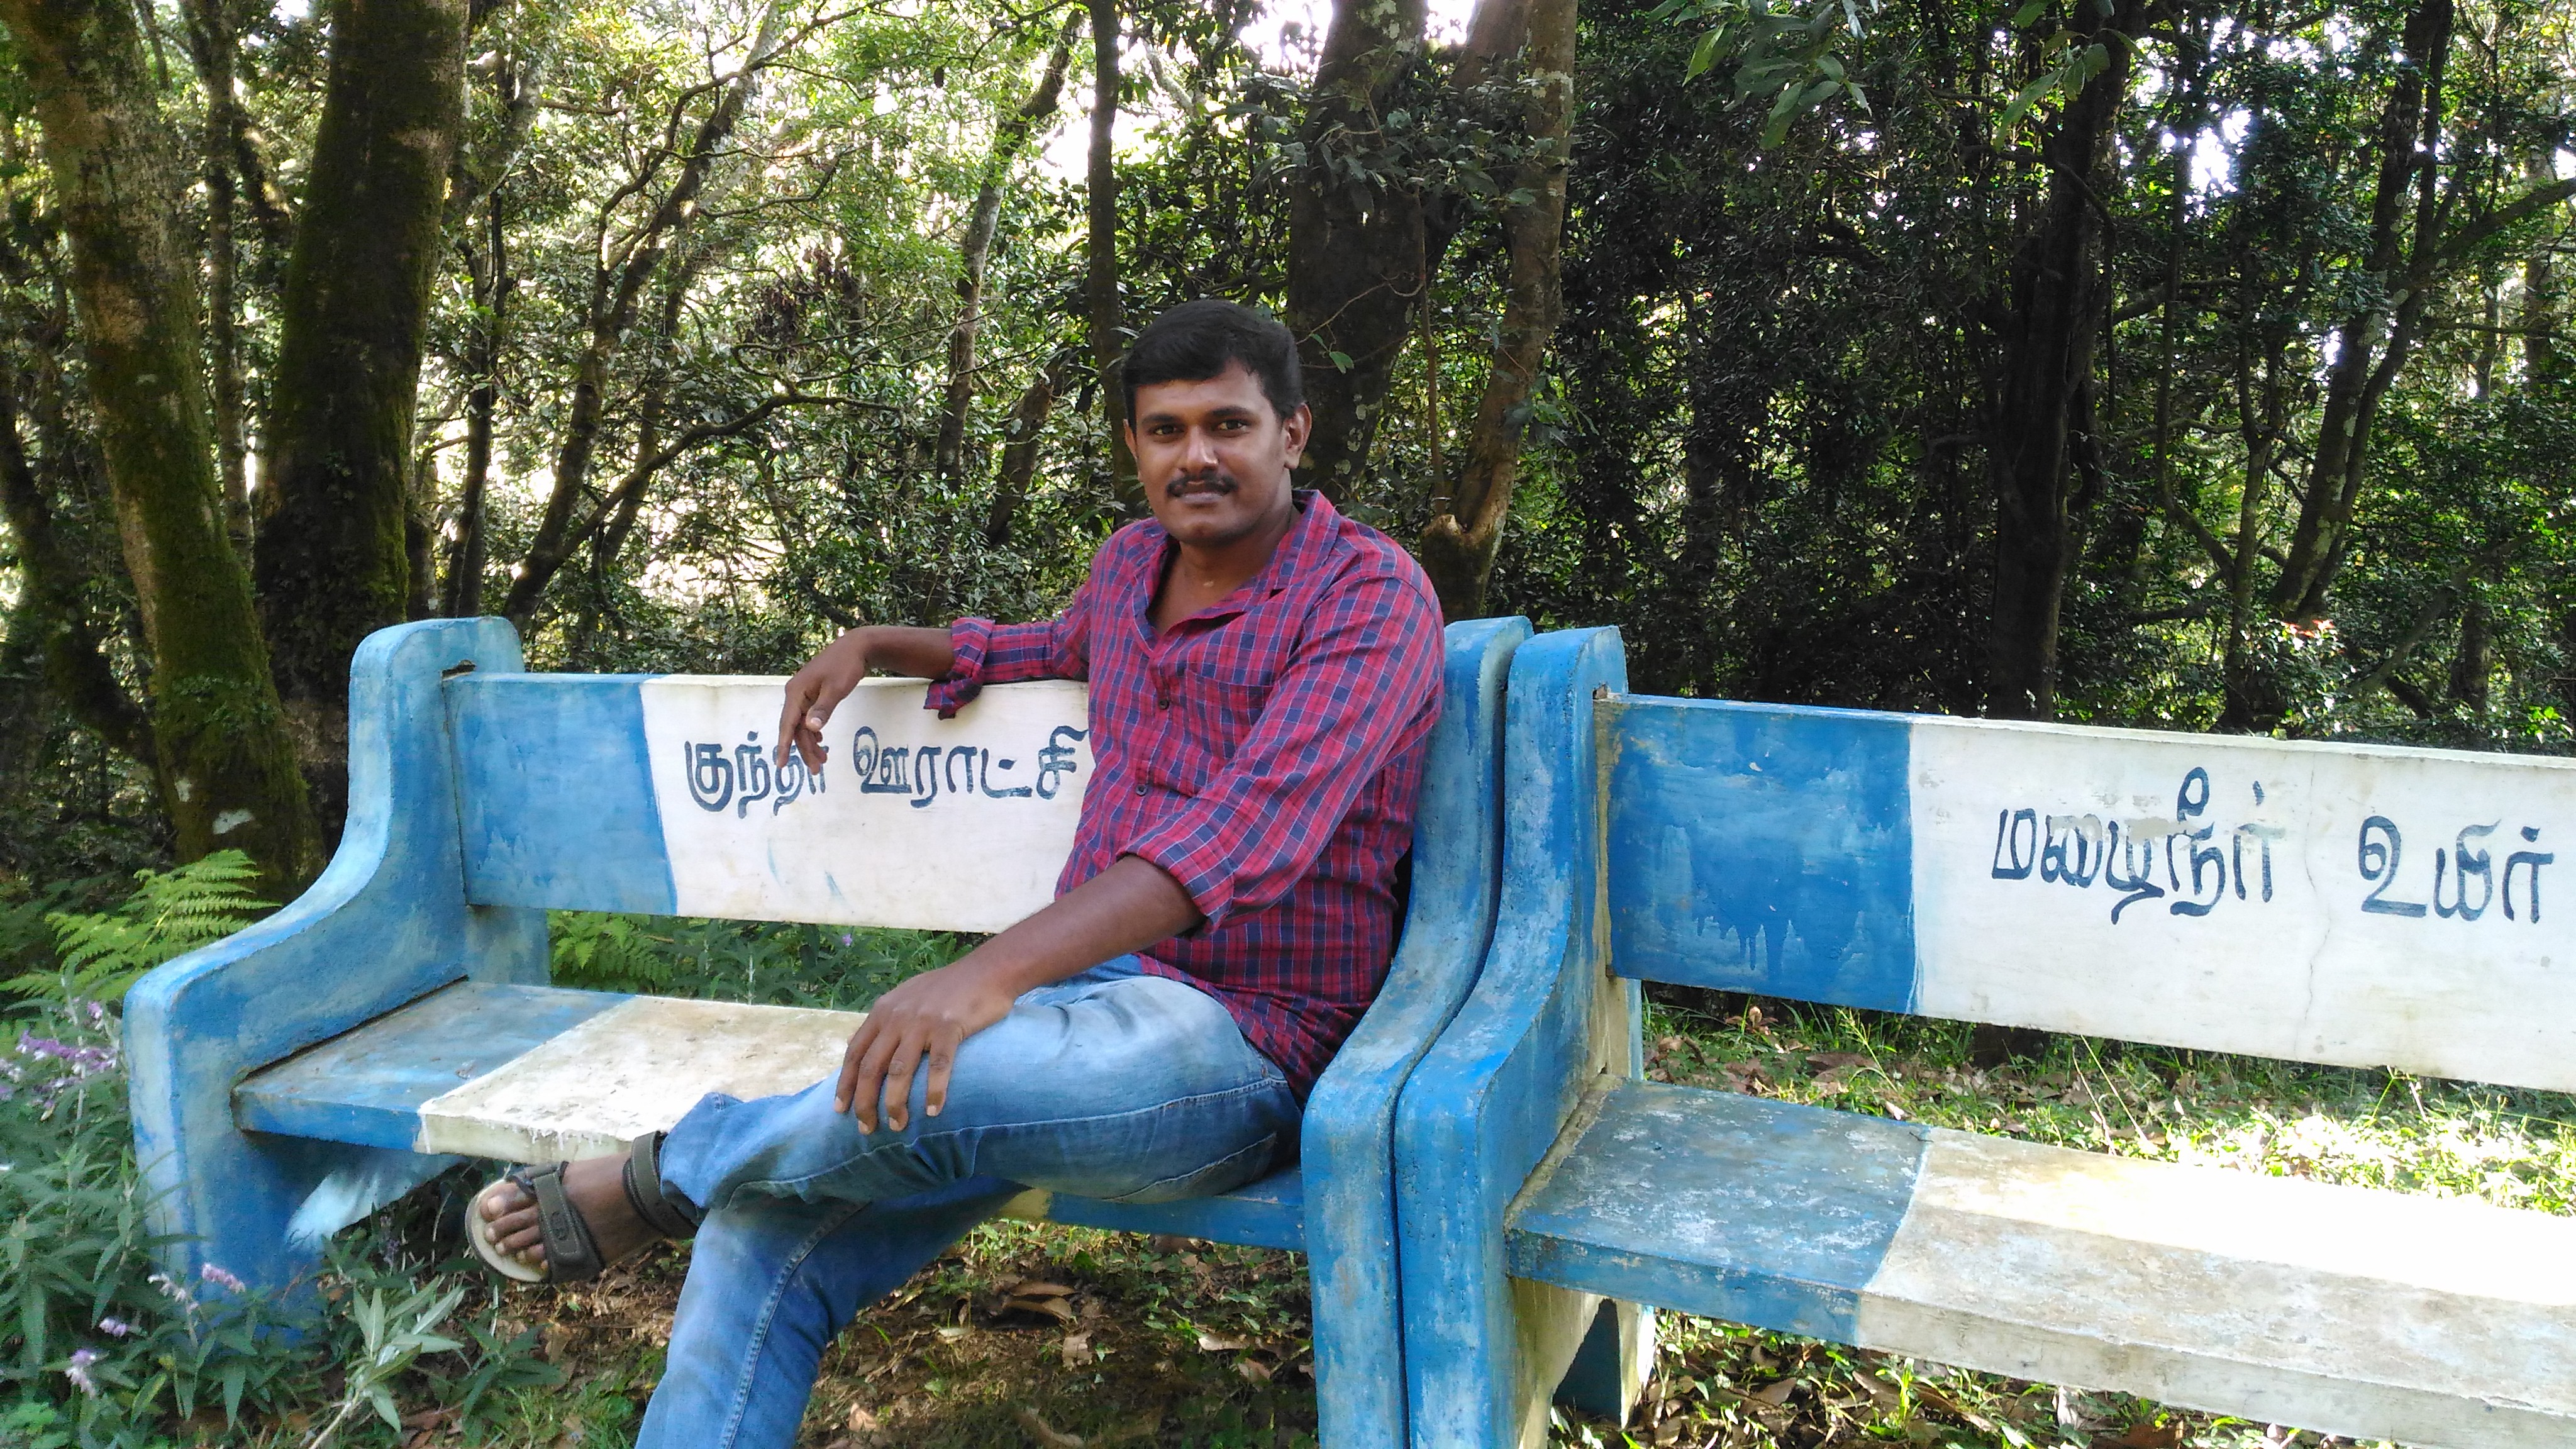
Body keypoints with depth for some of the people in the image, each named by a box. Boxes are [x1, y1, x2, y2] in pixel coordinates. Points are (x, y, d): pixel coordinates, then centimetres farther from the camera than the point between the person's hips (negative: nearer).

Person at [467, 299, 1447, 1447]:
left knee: (924, 1090, -34)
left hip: (1241, 1042, -7)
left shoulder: (1371, 596, -11)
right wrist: (875, 646, 26)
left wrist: (993, 972, -36)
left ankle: (658, 1178, -3)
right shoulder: (1132, 561, 13)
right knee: (762, 1238, -14)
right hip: (1088, 986, 7)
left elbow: (1251, 831, -27)